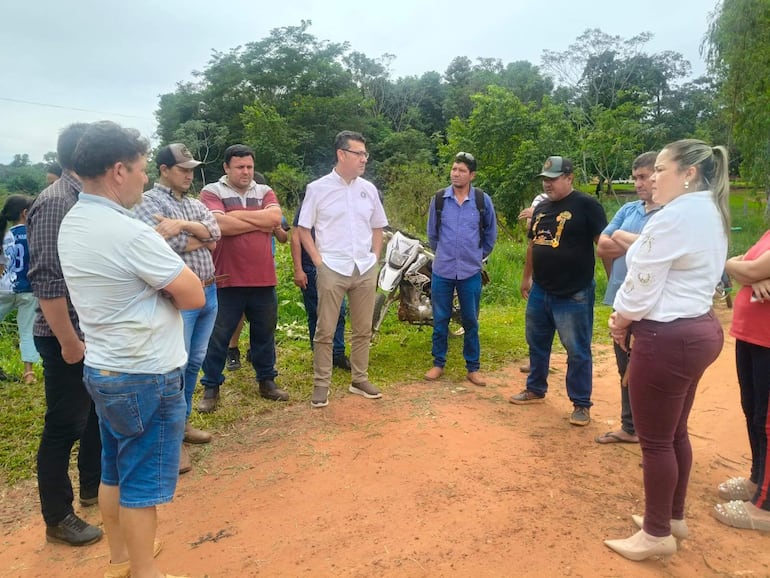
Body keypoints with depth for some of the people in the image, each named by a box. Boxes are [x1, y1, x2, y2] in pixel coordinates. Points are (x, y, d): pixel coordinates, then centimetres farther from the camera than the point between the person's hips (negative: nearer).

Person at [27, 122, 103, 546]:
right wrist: (68, 341, -22)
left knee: (98, 413, 20)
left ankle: (93, 487, 39)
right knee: (65, 426, 4)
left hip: (96, 333, 9)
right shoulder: (56, 203, -18)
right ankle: (58, 518, 21)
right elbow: (46, 281, -23)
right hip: (69, 339, -9)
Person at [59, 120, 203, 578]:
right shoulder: (129, 232, -24)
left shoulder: (72, 225, 4)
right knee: (142, 483, 6)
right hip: (146, 377, -9)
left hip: (103, 368, 9)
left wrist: (159, 236, 2)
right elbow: (193, 295, -20)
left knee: (115, 471, 21)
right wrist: (163, 285, -3)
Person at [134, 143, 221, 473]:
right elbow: (166, 243, -21)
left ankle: (183, 422, 31)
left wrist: (183, 225, -19)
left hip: (208, 292, 8)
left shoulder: (195, 204, 15)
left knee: (194, 362, 16)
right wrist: (202, 238, -6)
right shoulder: (148, 203, -7)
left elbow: (215, 231, -2)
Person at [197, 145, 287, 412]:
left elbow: (275, 217, -10)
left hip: (263, 279, 4)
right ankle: (211, 388, 21)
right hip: (227, 280, -3)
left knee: (264, 333, 15)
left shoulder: (265, 192, 9)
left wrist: (238, 214, -11)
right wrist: (260, 223, -10)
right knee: (217, 336, 7)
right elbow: (220, 225, -20)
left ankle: (267, 381, 30)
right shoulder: (212, 192, -2)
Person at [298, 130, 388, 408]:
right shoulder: (318, 188, -3)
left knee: (363, 330, 11)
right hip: (332, 270, -4)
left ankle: (359, 380, 25)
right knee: (325, 331, 2)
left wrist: (374, 259, 8)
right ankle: (321, 385, 13)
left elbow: (378, 228, 17)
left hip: (365, 270, 4)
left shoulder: (368, 189, 7)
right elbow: (304, 230, 1)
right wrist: (319, 263, -6)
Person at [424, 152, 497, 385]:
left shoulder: (483, 200, -3)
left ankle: (473, 368, 20)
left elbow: (490, 233, 10)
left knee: (470, 321, 9)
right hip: (442, 271, 1)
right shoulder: (438, 199, -1)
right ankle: (438, 363, 23)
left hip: (471, 272, -1)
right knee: (440, 320, 9)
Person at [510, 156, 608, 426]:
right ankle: (535, 390, 35)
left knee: (577, 351, 3)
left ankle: (581, 404, 15)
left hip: (574, 295, -7)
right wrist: (526, 277, 24)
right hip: (540, 292, 7)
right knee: (537, 344, 18)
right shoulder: (541, 208, 11)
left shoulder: (586, 205, -11)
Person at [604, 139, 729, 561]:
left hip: (667, 337, -10)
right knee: (675, 433, 20)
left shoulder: (674, 217, -20)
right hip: (697, 329, 10)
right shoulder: (711, 213, 13)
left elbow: (643, 287, -18)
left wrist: (620, 321, 0)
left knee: (655, 440, 3)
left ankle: (658, 533, 19)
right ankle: (674, 517, 35)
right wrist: (634, 282, 6)